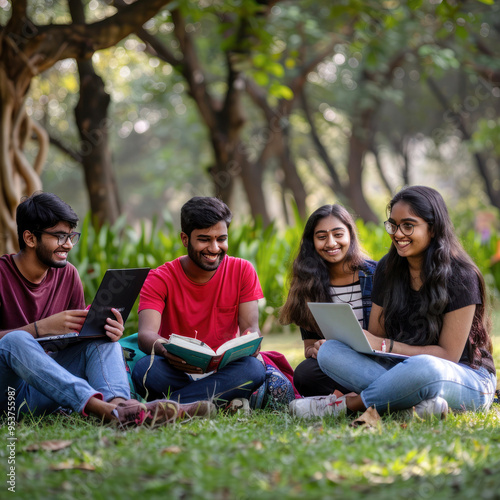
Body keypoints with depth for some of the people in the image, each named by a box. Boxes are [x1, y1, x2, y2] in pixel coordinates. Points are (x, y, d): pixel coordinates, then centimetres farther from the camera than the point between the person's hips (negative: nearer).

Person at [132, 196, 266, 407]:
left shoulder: (242, 271, 3)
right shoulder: (160, 279, -4)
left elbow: (251, 327, -5)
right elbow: (146, 334, -20)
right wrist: (167, 350, -46)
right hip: (176, 372, -2)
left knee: (254, 368, -33)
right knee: (145, 369, -34)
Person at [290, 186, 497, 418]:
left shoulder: (460, 277, -12)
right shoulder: (388, 269, 7)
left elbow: (448, 355, -14)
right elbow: (375, 335, 10)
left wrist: (384, 346, -21)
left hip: (469, 377, -5)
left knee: (424, 368, -43)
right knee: (329, 351, -17)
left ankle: (345, 404, -20)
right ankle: (415, 403, -31)